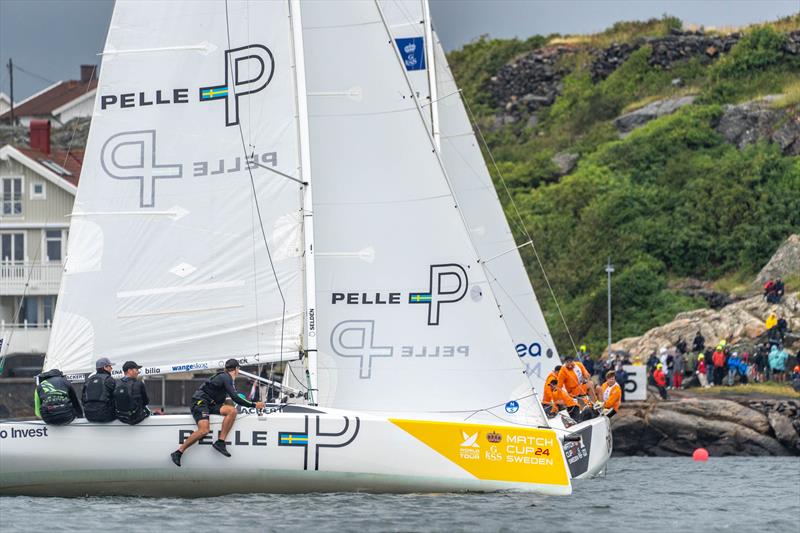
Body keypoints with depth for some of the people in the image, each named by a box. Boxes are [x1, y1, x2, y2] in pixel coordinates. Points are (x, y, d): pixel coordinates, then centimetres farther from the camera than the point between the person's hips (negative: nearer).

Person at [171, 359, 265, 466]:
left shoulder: (225, 377, 19)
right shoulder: (225, 378, -11)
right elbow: (235, 399, -18)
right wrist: (254, 405, -13)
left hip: (211, 404, 9)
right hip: (200, 402, -9)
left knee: (232, 410, -14)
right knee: (204, 430, -29)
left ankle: (220, 442, -21)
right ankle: (178, 453, -21)